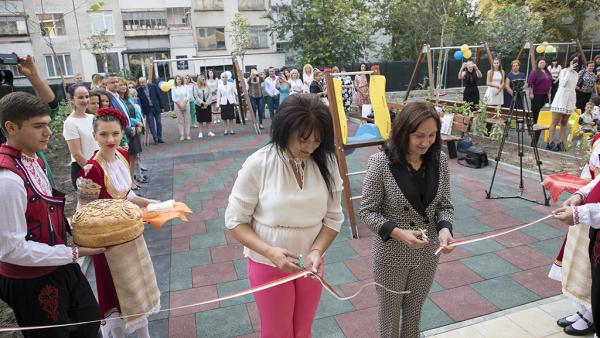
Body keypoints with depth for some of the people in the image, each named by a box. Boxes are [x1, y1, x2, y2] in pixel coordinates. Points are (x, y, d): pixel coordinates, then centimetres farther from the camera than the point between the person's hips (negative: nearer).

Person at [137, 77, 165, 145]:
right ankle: (155, 139, 7)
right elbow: (138, 101, -1)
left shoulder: (153, 86, -5)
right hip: (148, 110, -1)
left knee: (159, 123, 7)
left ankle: (159, 138, 18)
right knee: (151, 125, 0)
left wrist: (161, 107, 0)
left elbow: (159, 96, 0)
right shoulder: (138, 90, -6)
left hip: (156, 108, 1)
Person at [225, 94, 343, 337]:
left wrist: (317, 251, -22)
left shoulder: (326, 163, -11)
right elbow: (235, 221, -13)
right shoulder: (258, 165, -19)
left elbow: (333, 218, -5)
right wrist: (270, 251, -26)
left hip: (310, 263, 3)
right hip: (268, 265, -2)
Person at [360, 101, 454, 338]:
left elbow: (445, 205, 0)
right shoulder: (381, 162, -21)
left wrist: (444, 229, -20)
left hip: (427, 253, 4)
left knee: (414, 311, 25)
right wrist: (399, 233, -28)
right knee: (390, 314, 18)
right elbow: (367, 212, -14)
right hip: (391, 253, -4)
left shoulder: (440, 160, -8)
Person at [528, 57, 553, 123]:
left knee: (541, 108, 7)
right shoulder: (534, 72, -6)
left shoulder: (548, 72, 14)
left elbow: (550, 83, 20)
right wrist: (531, 93, -15)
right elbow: (530, 83, -12)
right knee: (535, 109, -4)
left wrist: (549, 93, 16)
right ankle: (534, 123, 3)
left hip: (545, 94, 6)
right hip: (536, 94, -6)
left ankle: (536, 122, 14)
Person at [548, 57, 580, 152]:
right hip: (561, 98, -6)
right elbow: (563, 84, -16)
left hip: (570, 99, 6)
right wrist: (569, 70, -12)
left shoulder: (576, 74, 15)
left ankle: (560, 143, 7)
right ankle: (550, 143, -8)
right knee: (555, 122, -7)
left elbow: (573, 87, 20)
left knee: (564, 122, 5)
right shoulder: (564, 71, -2)